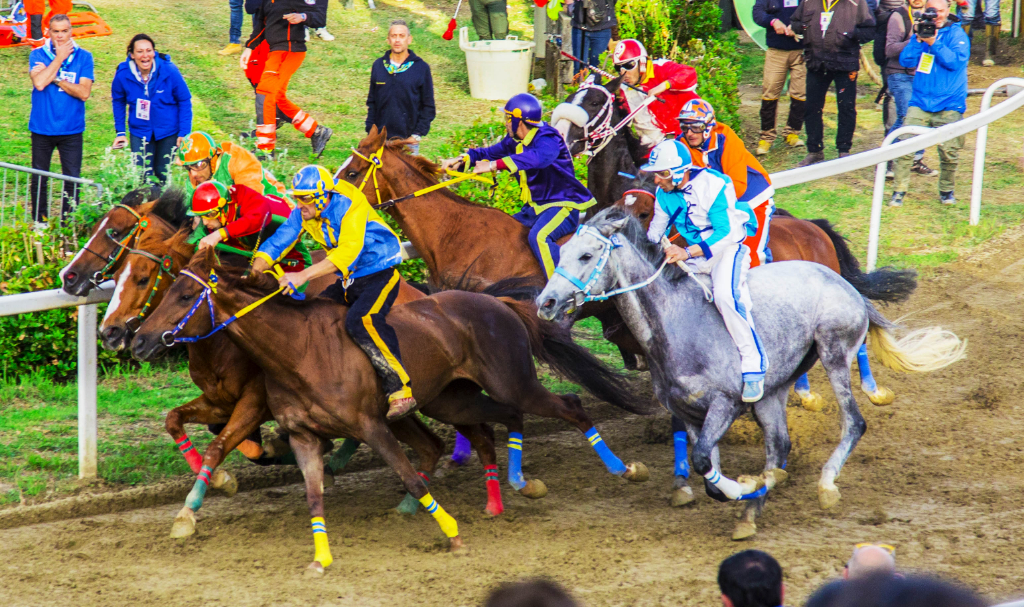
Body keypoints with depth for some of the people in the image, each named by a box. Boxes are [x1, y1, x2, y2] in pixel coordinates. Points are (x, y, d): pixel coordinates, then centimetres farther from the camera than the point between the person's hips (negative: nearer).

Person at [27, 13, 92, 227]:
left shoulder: (83, 57, -1)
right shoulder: (38, 55, -1)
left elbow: (84, 93, -12)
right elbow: (39, 83, -20)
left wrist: (54, 78, -15)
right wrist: (59, 58, -14)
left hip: (71, 129, 0)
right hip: (42, 127, 0)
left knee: (72, 180, 0)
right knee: (38, 179, 9)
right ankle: (39, 222, 23)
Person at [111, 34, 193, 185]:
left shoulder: (169, 71, -18)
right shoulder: (123, 74, -14)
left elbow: (184, 101, -6)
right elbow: (118, 101, 5)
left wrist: (184, 133, -9)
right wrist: (119, 132, 3)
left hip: (168, 132, -1)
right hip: (140, 132, 1)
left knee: (164, 176, 11)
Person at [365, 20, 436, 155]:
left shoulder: (421, 68, 0)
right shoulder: (378, 66, 8)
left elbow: (428, 107, 2)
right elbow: (371, 102, 13)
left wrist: (417, 135, -5)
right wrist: (370, 132, 4)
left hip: (408, 140, -2)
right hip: (380, 140, 2)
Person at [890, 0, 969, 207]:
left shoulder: (957, 34, -1)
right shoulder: (921, 32, 10)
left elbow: (956, 61, -15)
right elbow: (905, 61, 2)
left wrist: (934, 43, -21)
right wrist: (919, 40, -12)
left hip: (949, 105, -2)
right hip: (920, 102, 3)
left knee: (949, 152, -5)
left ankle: (946, 190, 17)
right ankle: (899, 190, -3)